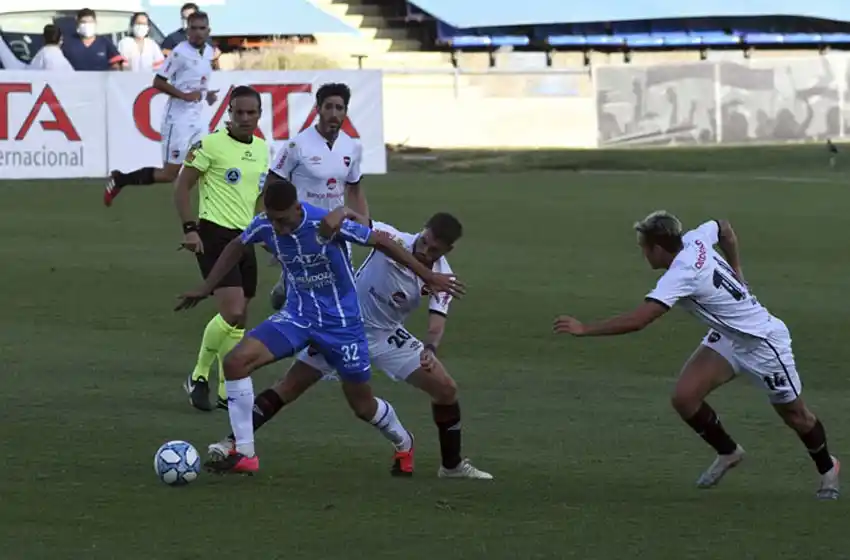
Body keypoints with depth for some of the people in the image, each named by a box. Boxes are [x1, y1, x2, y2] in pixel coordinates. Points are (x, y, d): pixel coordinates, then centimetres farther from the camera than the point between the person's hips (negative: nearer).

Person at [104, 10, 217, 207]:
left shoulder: (209, 52, 9)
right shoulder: (180, 53, -15)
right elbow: (158, 82, -14)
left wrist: (207, 94, 8)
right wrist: (185, 95, -22)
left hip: (197, 119, 8)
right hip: (178, 119, -8)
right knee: (169, 174, -6)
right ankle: (119, 180, 7)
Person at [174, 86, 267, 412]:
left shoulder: (262, 149, 12)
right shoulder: (212, 145, -9)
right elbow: (182, 186, -7)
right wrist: (189, 228, -15)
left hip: (245, 237, 7)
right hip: (214, 235, -7)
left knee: (239, 320, 8)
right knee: (232, 313, -18)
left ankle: (227, 391, 17)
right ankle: (199, 377, -1)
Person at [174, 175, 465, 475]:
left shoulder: (326, 223, -26)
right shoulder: (264, 225, -13)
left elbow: (381, 241, -15)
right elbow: (236, 247, 11)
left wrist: (429, 276, -11)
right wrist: (205, 289, 13)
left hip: (341, 322, -4)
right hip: (297, 316, 4)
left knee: (362, 405, 9)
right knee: (236, 361, -19)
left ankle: (403, 443, 44)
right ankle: (243, 454, -10)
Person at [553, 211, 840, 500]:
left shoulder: (680, 276, -33)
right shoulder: (695, 240, -9)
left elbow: (636, 320, -38)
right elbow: (724, 229, 14)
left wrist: (585, 329, -32)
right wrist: (735, 270, 17)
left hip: (762, 341, -8)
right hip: (726, 337, 8)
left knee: (793, 413, 10)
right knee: (684, 397, -8)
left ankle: (827, 469, 36)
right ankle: (728, 453, 15)